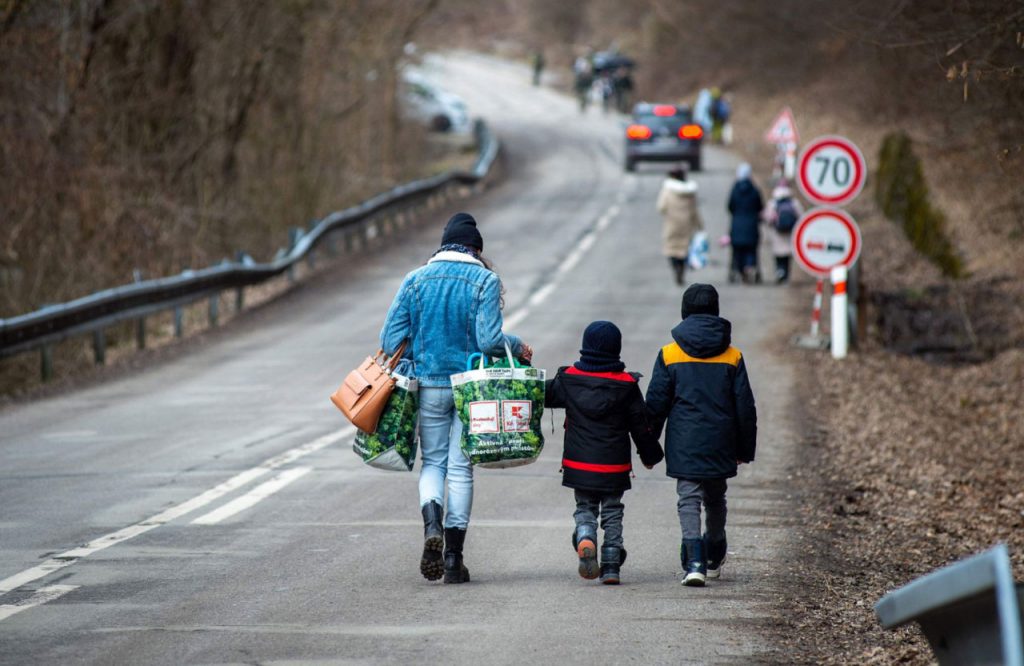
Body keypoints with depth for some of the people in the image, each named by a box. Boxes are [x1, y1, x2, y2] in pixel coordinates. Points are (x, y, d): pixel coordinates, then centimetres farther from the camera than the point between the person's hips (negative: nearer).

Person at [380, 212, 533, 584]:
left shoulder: (416, 280, 1)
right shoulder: (485, 280, -6)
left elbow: (391, 339, 0)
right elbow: (489, 338, -15)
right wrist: (518, 349, 4)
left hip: (430, 385, 1)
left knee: (433, 461, 13)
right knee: (460, 467, 6)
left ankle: (432, 525, -16)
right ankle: (453, 557, 5)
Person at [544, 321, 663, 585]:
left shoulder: (568, 378, -4)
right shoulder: (626, 385, -6)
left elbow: (543, 394, 11)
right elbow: (640, 425, 1)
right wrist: (650, 455, 15)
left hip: (578, 464, 1)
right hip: (614, 467, -1)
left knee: (585, 508, 14)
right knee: (612, 513, 12)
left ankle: (585, 540, -17)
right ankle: (611, 565, 8)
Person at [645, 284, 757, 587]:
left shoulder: (669, 355, -3)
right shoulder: (732, 357, 1)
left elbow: (656, 404, -2)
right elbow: (745, 407, 3)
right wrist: (745, 448, 12)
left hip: (684, 445, -2)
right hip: (720, 445, 2)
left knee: (689, 499, -3)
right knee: (716, 499, 19)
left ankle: (695, 560, -21)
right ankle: (714, 557, 35)